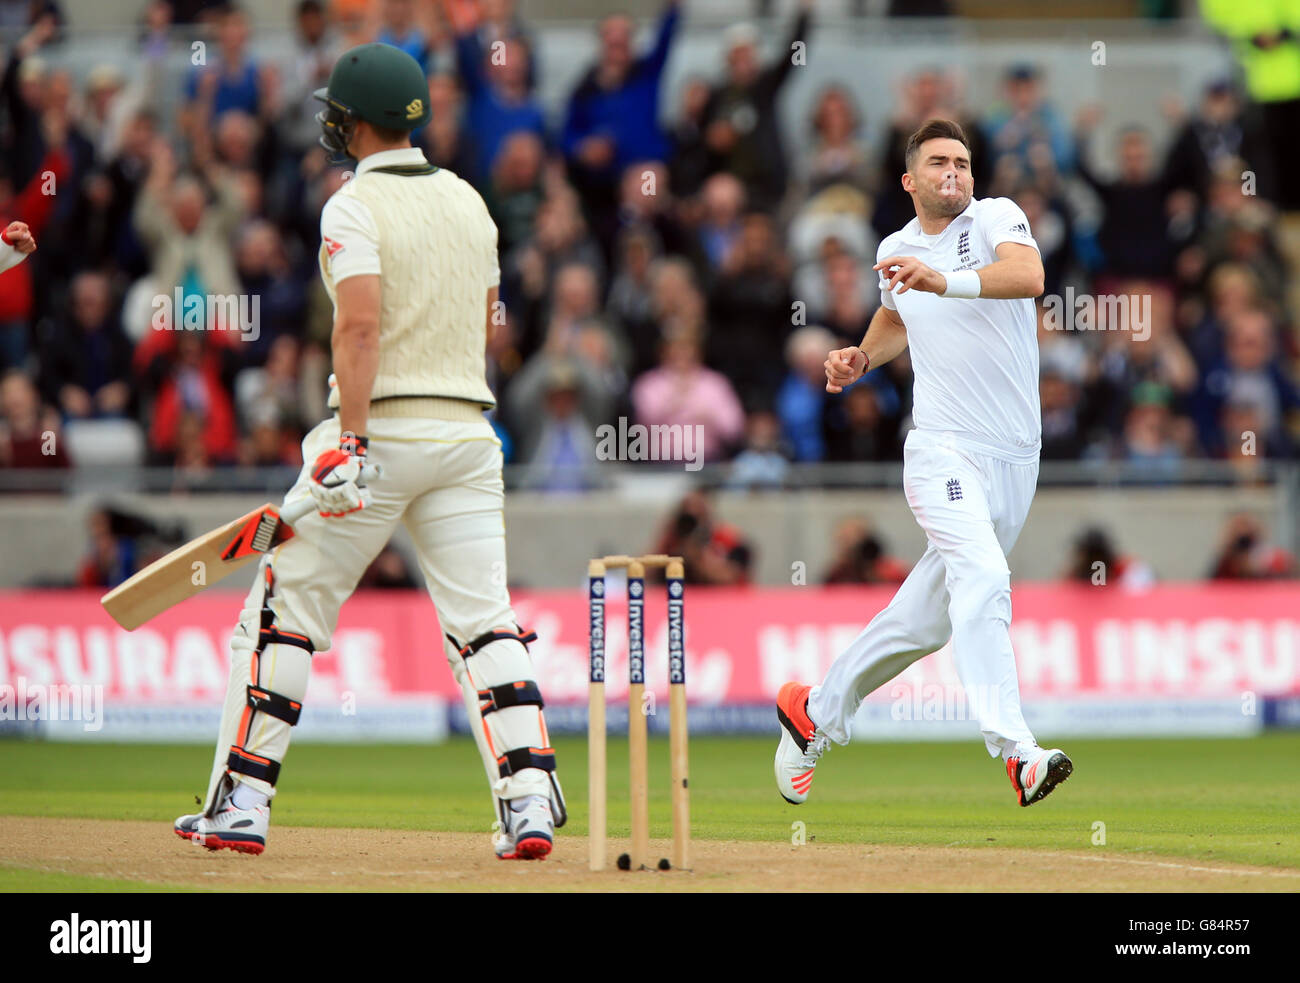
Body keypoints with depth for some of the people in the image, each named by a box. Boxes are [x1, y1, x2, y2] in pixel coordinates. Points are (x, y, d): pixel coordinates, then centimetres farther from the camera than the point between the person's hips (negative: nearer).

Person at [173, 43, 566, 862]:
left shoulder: (355, 208, -9)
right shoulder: (468, 201, 13)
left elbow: (361, 326, -21)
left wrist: (350, 442, -26)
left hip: (382, 426, -6)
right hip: (467, 431, 6)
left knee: (284, 610, 4)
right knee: (483, 618, 1)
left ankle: (242, 803, 5)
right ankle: (530, 803, -13)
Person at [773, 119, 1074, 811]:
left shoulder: (995, 218, 0)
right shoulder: (895, 250, 11)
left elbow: (1029, 275, -24)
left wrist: (945, 281, -37)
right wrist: (861, 358, 15)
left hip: (1016, 457, 1)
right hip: (943, 449, -1)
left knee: (929, 613, 10)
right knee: (982, 579, -25)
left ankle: (816, 710, 31)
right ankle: (1016, 754, -35)